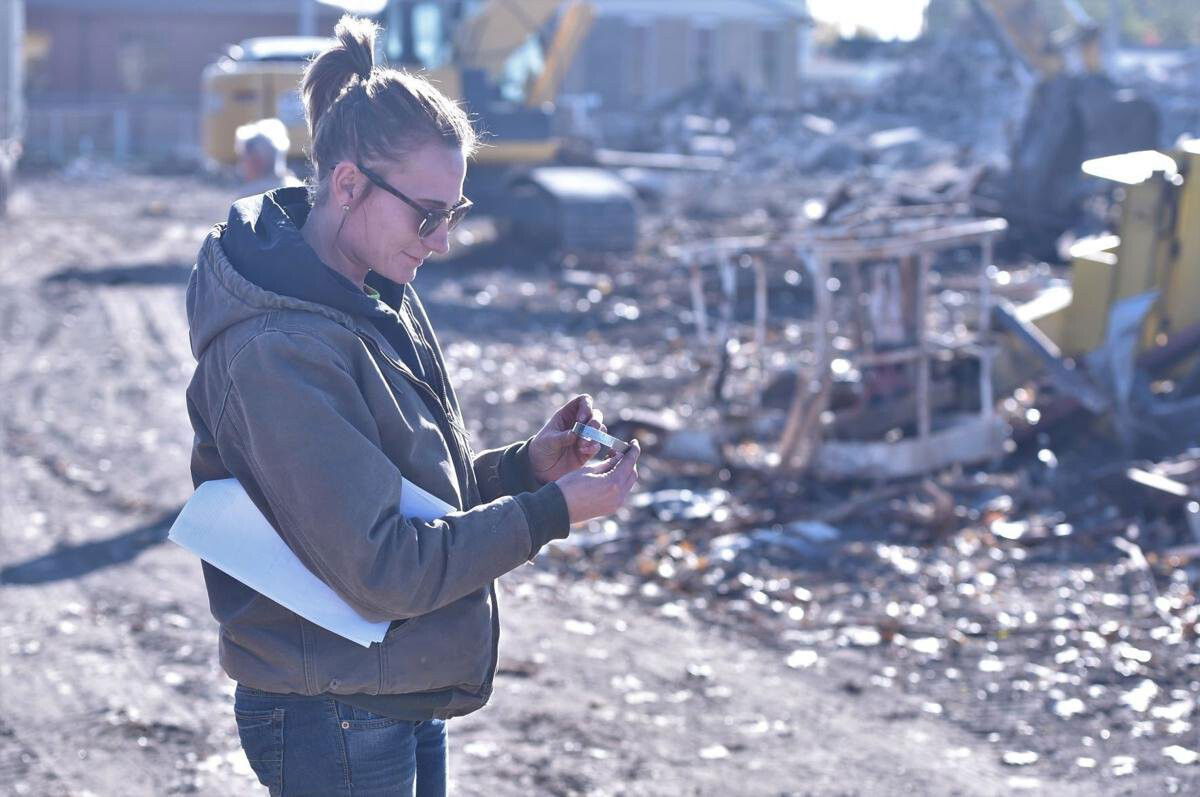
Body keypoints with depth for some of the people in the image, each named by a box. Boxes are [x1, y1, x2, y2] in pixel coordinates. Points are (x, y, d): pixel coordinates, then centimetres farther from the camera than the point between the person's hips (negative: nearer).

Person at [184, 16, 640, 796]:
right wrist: (550, 512, -19)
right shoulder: (279, 352, -24)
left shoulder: (383, 300, 6)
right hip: (334, 724, -9)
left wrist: (525, 464, -2)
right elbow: (379, 570, -24)